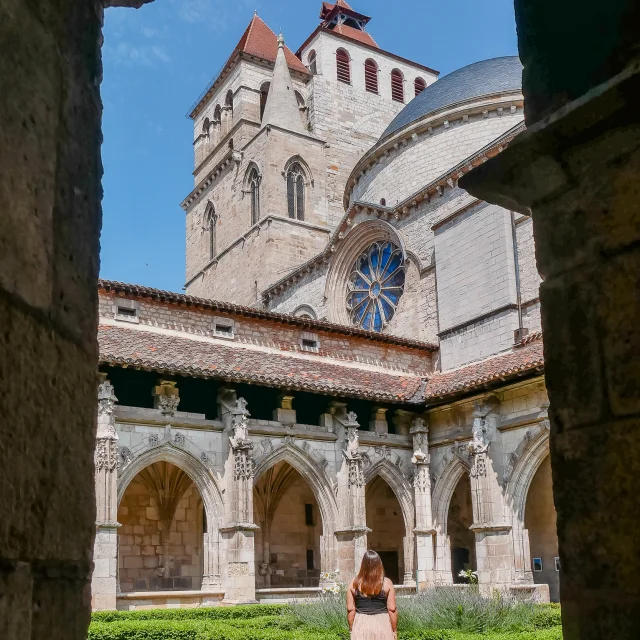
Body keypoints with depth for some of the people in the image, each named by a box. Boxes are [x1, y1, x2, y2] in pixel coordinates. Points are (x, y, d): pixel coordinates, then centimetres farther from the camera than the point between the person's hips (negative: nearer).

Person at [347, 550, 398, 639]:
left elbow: (350, 609, 1)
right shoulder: (387, 583, -4)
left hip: (361, 626, 1)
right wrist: (394, 630, 5)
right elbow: (392, 609, -4)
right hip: (382, 624, -1)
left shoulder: (354, 583, 0)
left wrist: (352, 629, 11)